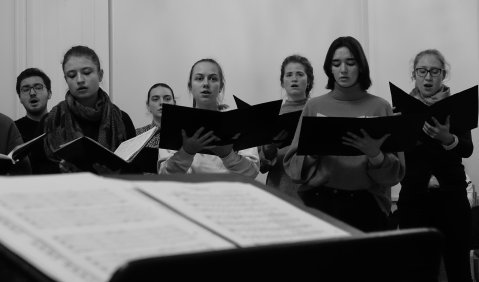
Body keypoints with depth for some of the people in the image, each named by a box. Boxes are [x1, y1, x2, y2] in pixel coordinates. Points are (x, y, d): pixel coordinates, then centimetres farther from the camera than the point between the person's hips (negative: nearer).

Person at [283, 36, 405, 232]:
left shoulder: (380, 107, 7)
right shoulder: (314, 106, 11)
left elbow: (396, 173, 5)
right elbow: (292, 166, 8)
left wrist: (375, 155, -15)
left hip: (365, 203, -1)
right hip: (317, 199, 1)